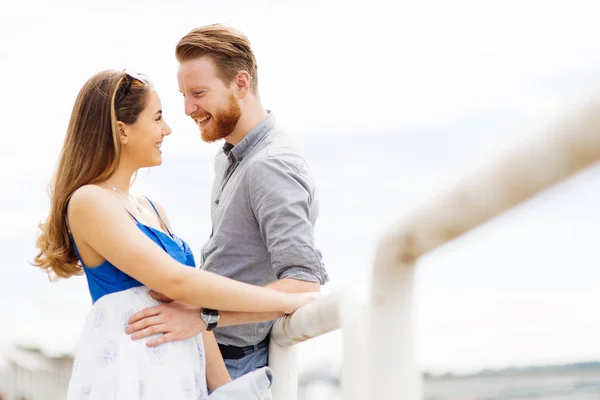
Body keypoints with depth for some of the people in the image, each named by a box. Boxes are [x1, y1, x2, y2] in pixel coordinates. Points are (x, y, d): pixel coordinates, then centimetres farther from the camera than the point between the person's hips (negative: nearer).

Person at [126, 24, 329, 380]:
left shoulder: (271, 167, -21)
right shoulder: (229, 158, 12)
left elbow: (303, 285, -30)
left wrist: (203, 317, -34)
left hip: (237, 366, -9)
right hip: (211, 352, 9)